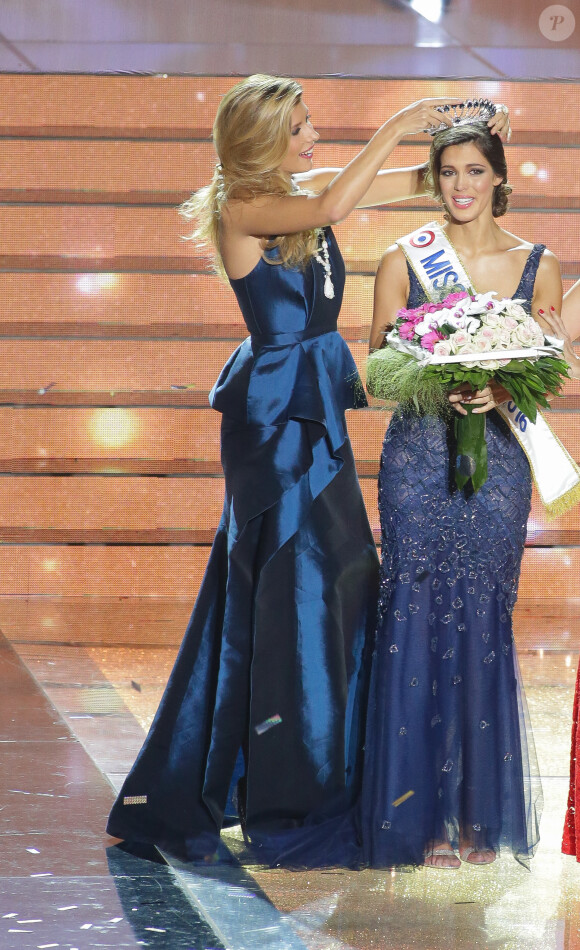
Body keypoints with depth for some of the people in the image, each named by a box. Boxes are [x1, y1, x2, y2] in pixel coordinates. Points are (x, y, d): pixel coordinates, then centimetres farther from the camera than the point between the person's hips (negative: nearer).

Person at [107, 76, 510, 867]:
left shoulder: (309, 189, 10)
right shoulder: (242, 211, -12)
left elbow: (415, 181, 16)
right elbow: (331, 208, -29)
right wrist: (394, 127, -22)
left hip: (316, 414, 8)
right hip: (273, 414, -8)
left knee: (336, 587, 11)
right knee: (292, 595, -7)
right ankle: (285, 811, 0)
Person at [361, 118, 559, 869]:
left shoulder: (536, 267, 5)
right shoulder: (402, 263, 2)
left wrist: (500, 392, -14)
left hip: (497, 462, 1)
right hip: (418, 460, -1)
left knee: (484, 629, 3)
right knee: (419, 625, -4)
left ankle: (479, 815, 12)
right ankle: (425, 817, 3)